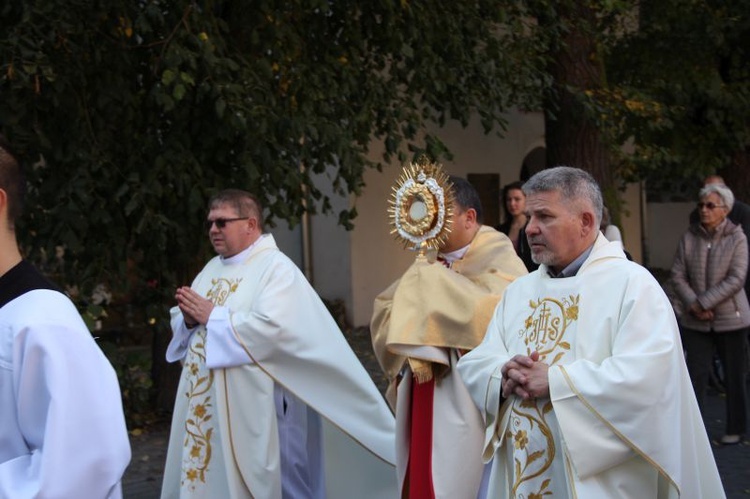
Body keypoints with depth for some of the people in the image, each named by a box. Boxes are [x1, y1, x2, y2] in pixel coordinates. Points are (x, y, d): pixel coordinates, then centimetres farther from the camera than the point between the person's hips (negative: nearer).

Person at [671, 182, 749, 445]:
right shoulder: (689, 237, 1)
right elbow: (678, 276, 0)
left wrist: (703, 303, -18)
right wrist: (692, 305, -14)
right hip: (695, 320, 2)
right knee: (696, 373, 1)